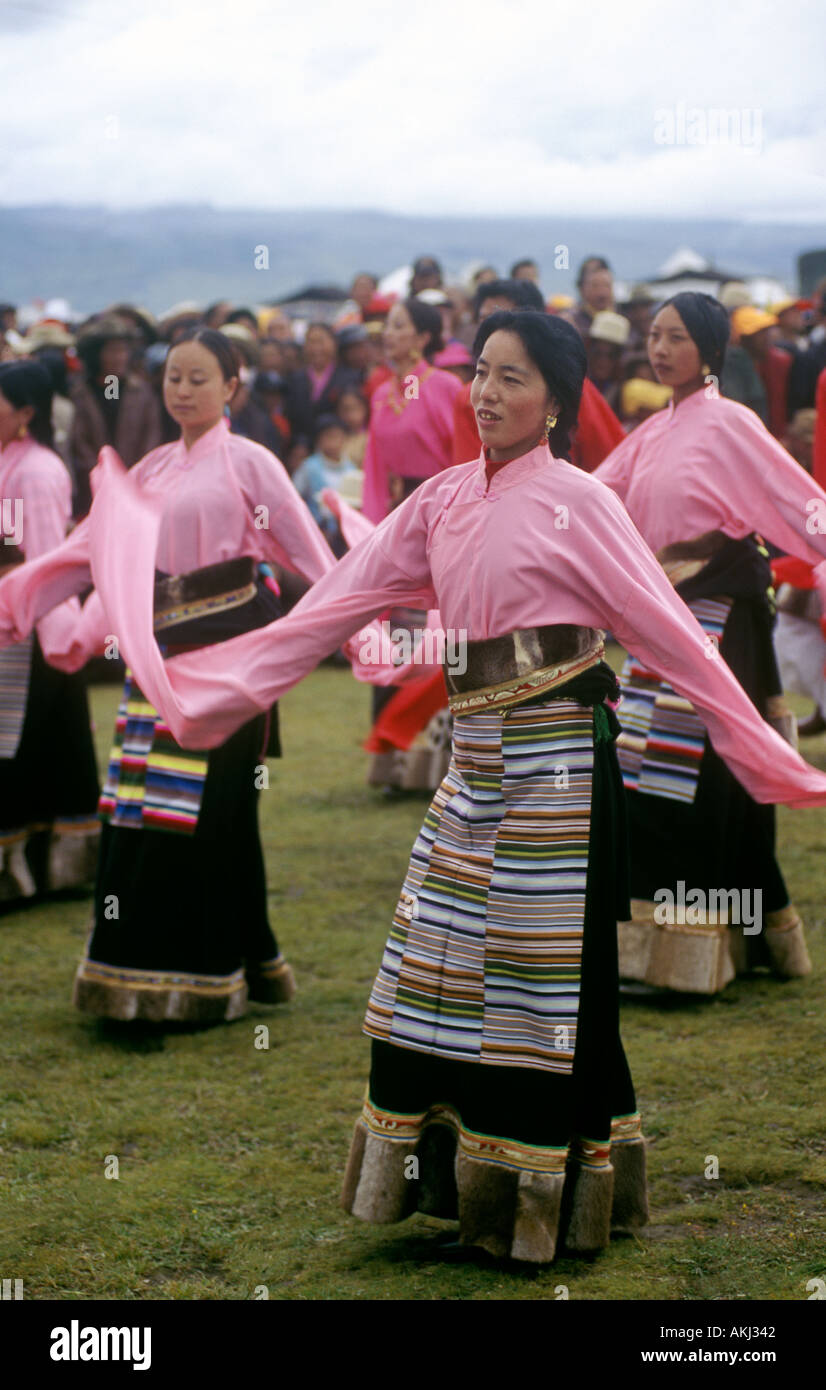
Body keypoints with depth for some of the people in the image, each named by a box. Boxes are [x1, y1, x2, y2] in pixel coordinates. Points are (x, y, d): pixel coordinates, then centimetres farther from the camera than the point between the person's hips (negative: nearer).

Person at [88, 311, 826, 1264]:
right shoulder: (442, 501, 8)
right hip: (474, 756, 6)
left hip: (554, 760, -6)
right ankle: (453, 1179, 21)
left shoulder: (576, 503, -9)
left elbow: (669, 632, -9)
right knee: (435, 965, 9)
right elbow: (335, 605, 7)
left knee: (542, 978, 0)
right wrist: (208, 687, 2)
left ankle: (549, 1197, 12)